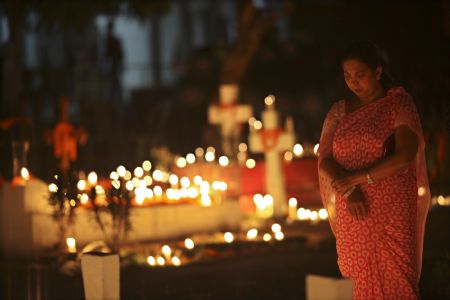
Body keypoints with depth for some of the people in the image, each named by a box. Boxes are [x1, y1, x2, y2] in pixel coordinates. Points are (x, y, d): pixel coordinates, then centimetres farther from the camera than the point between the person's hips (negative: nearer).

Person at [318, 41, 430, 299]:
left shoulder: (399, 104, -1)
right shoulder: (339, 111, 11)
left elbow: (405, 157, -13)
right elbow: (324, 161, 4)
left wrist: (357, 177, -12)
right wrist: (348, 191, -13)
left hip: (393, 212, -4)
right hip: (353, 213, 4)